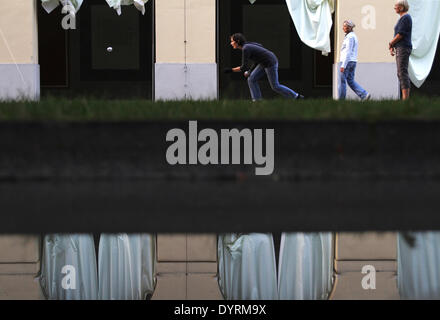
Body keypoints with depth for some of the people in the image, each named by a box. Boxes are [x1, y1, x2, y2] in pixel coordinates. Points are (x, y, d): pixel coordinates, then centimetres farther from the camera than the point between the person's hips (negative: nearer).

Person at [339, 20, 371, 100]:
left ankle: (341, 100, 3)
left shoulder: (350, 37, -14)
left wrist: (343, 65, -21)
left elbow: (348, 52, -19)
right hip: (353, 61, 10)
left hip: (347, 61, -10)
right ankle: (364, 95, -1)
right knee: (351, 81, 11)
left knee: (342, 81, -2)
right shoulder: (354, 36, 17)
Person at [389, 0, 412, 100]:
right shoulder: (402, 18, 20)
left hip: (403, 47, -11)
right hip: (400, 48, 11)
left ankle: (405, 98, -17)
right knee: (401, 73, 9)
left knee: (403, 73, -14)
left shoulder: (405, 18, -11)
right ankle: (405, 98, 9)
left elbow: (400, 34, -17)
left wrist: (391, 43, -3)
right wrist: (392, 47, 10)